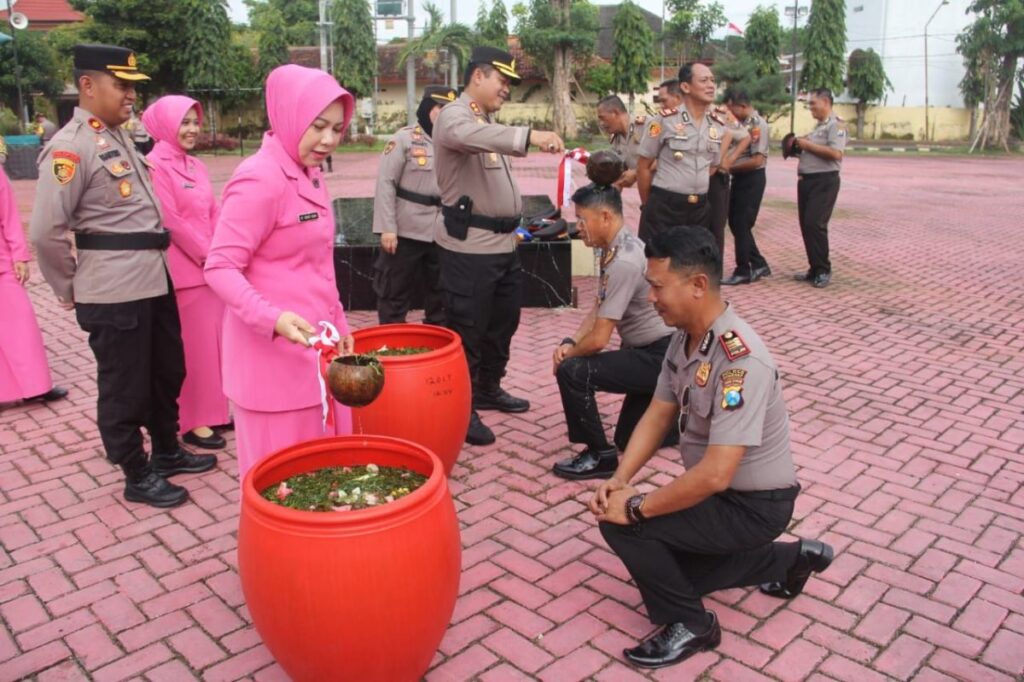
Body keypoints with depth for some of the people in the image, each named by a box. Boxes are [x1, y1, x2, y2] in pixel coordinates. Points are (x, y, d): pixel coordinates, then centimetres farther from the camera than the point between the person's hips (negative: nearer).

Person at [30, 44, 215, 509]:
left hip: (153, 279, 9)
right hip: (114, 292, -9)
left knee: (167, 372, 20)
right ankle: (137, 477, 22)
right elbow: (46, 231, -17)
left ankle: (167, 452, 38)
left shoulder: (118, 136, 12)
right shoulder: (70, 147, -15)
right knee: (124, 387, 6)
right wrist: (69, 290, -6)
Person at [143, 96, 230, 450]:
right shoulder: (155, 165, -11)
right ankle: (193, 422, 9)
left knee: (213, 341, 12)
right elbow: (171, 221, -16)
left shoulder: (197, 166, 13)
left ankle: (210, 410, 25)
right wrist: (208, 256, -13)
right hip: (183, 271, -7)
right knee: (193, 346, -2)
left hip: (210, 268, 8)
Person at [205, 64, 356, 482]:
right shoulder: (259, 179, -17)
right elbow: (220, 268, -20)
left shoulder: (309, 174, 10)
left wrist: (338, 325, 18)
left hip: (314, 347, 9)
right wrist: (272, 318, -34)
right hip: (274, 351, -8)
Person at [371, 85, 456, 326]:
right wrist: (387, 227, -14)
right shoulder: (405, 138, -5)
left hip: (444, 234, 5)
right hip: (406, 232, -4)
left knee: (441, 295, 15)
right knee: (395, 295, 6)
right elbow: (386, 183, -8)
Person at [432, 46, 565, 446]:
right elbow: (470, 137, -37)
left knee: (503, 323, 19)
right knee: (467, 331, -1)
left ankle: (488, 390, 35)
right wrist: (529, 136, -49)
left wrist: (512, 225, 20)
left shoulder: (488, 121, 19)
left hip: (502, 244, 10)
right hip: (469, 247, -10)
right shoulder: (455, 116, -12)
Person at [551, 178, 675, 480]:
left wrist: (568, 356, -6)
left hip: (660, 356, -10)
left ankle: (600, 456, -5)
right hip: (656, 353, 10)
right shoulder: (621, 248, 6)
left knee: (572, 372, -21)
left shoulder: (623, 262, -25)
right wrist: (569, 342, -2)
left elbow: (599, 339, -24)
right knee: (627, 440, 19)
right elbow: (600, 308, 13)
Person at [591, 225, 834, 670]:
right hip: (717, 490, 9)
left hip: (753, 504, -9)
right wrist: (617, 480, -11)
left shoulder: (740, 361, -33)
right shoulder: (684, 337, -4)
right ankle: (790, 560, 36)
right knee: (664, 559, 24)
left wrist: (635, 507, -26)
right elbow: (658, 416, 3)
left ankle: (690, 624, 3)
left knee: (622, 524, -20)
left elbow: (715, 475, -35)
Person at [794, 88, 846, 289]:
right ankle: (815, 268, 17)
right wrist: (801, 147, 7)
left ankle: (823, 270, -3)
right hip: (807, 180, 9)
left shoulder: (836, 125, -9)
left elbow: (835, 153, -23)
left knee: (815, 224, -13)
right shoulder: (818, 126, 19)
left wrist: (808, 145, -15)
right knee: (806, 225, 8)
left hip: (824, 182, -9)